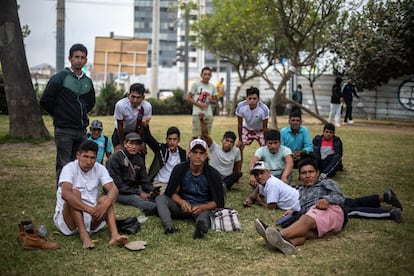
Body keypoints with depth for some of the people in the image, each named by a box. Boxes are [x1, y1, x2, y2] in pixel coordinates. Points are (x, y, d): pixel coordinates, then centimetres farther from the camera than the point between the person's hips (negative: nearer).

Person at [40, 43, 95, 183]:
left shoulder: (88, 82, 11)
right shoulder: (60, 78, -6)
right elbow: (45, 100, -7)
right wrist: (59, 115, 2)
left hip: (82, 130, 6)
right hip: (64, 130, -5)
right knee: (64, 166, -3)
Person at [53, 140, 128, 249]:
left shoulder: (99, 169, -1)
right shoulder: (70, 168, -13)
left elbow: (113, 189, -15)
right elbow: (65, 193, -32)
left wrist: (105, 205, -37)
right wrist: (89, 209, -43)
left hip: (90, 218, 4)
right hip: (66, 219, -3)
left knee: (105, 199, -21)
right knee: (74, 192, -27)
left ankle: (114, 235, -41)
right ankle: (84, 235, -40)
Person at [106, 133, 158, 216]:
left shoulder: (139, 160, 13)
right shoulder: (115, 158, -9)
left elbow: (145, 180, 12)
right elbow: (117, 185, -15)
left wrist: (151, 191, -11)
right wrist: (138, 192, -19)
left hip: (134, 191, 7)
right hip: (119, 193, -7)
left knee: (154, 198, -23)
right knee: (135, 198, -38)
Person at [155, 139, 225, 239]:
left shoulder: (213, 174, -8)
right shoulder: (179, 169, -3)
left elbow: (217, 202, -6)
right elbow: (171, 193, 0)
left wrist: (202, 207, -27)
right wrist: (182, 202, -22)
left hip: (203, 208, -3)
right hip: (182, 206, 3)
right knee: (160, 198, -24)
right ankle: (170, 226, -48)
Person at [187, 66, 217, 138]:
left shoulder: (212, 87, 12)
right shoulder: (196, 85, -1)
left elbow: (215, 101, 17)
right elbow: (188, 98, -3)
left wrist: (211, 100, -6)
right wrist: (199, 104, -15)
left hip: (209, 115, 5)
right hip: (198, 114, -5)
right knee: (195, 136, -8)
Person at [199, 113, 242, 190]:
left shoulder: (236, 151, -4)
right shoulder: (214, 148, -9)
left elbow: (237, 168, 8)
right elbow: (205, 135, -22)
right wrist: (201, 120, -34)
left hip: (228, 178, 1)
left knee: (239, 174, -26)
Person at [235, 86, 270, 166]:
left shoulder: (264, 109, -37)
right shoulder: (240, 106, -32)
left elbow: (265, 127, -22)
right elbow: (239, 124, -17)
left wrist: (266, 143, -16)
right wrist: (240, 140, -9)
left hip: (260, 130, -1)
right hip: (247, 128, 2)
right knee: (239, 147, -5)